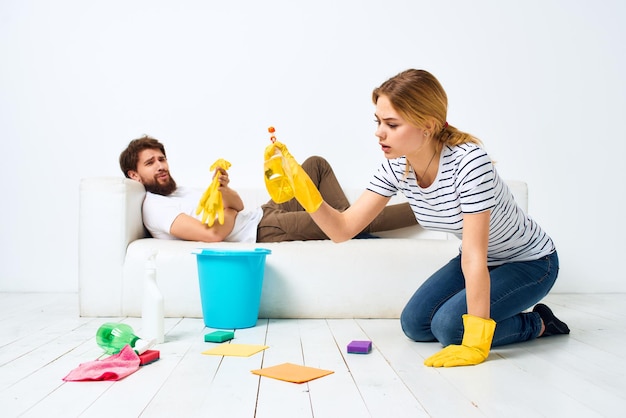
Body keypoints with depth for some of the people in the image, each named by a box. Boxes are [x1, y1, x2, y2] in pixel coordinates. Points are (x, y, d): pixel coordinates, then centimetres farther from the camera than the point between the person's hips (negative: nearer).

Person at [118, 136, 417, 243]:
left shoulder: (179, 191, 19)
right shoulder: (154, 207, -11)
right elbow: (213, 233, -27)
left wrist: (224, 189, -6)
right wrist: (233, 211, -6)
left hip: (264, 213, 10)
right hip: (263, 232, -10)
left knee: (317, 164, 16)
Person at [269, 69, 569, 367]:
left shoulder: (468, 161, -34)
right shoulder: (396, 167, -14)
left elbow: (474, 256, -36)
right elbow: (342, 229, -14)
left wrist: (475, 343, -35)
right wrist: (304, 190, -31)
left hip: (530, 262, -6)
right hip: (479, 262, 7)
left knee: (449, 325, -22)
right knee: (415, 324, -4)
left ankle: (538, 324, 3)